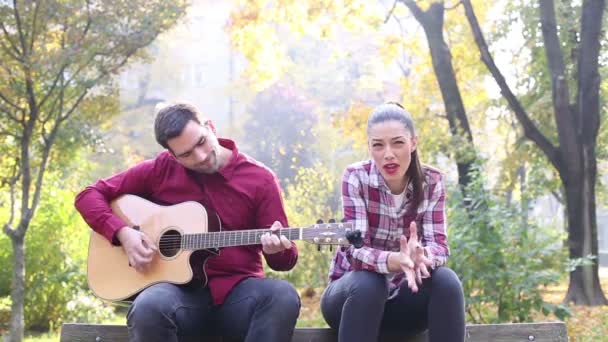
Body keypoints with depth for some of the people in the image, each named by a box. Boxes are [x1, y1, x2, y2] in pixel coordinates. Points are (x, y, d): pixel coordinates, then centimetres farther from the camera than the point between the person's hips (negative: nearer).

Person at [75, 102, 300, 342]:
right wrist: (122, 232, -8)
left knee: (283, 297, -34)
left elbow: (287, 259, 4)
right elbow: (89, 196, 10)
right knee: (148, 308, -37)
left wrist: (276, 249, -21)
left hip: (238, 290, 0)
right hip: (182, 288, 0)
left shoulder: (259, 179, 2)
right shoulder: (161, 170, 4)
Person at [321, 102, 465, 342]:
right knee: (367, 284, -36)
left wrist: (420, 255, -42)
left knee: (445, 281, -27)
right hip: (354, 292, -2)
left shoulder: (431, 182, -7)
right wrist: (396, 260, -47)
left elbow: (439, 245, -17)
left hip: (402, 293, 2)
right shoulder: (356, 178, -16)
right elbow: (355, 250, -26)